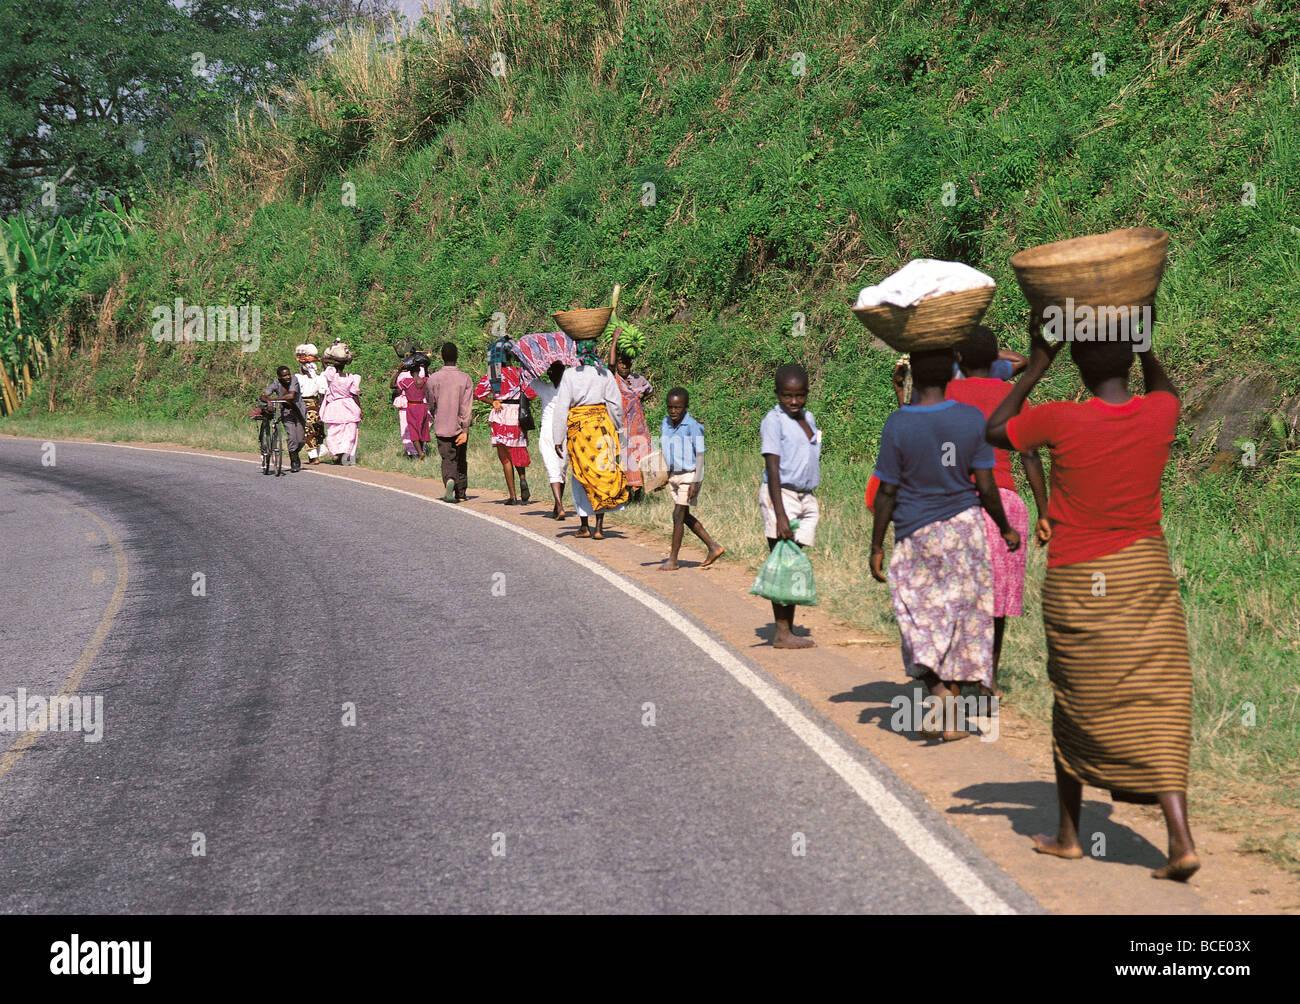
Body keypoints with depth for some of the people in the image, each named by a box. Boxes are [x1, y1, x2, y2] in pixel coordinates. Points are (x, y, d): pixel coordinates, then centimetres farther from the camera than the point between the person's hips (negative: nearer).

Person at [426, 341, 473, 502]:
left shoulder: (433, 379, -4)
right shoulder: (466, 378, -5)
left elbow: (430, 405, 8)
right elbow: (467, 406, -10)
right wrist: (465, 430, -11)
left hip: (442, 427, -1)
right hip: (460, 428, 1)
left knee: (448, 459, -1)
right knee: (461, 460, 15)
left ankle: (450, 480, -30)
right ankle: (461, 493, 22)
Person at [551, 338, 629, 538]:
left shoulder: (569, 375, -2)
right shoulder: (605, 374, 1)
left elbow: (562, 407, -4)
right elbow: (616, 405, 3)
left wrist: (558, 438, -1)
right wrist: (618, 430, 16)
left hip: (577, 426, -1)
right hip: (601, 424, 1)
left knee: (581, 476, 9)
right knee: (602, 473, 4)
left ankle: (584, 526, 11)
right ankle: (599, 527, 0)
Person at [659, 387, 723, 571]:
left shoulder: (693, 427, -17)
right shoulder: (665, 423, 3)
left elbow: (700, 455, -15)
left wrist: (695, 482, -20)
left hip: (689, 475, -7)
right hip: (674, 475, 7)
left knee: (678, 515, -7)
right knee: (684, 516, 12)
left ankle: (672, 560, -1)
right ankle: (713, 547, 24)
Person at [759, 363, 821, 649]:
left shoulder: (808, 418, 14)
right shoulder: (773, 421, -9)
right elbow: (773, 470, -16)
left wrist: (814, 503, 18)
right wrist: (780, 515, -22)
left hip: (807, 497, 7)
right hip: (781, 496, -7)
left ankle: (789, 630, 9)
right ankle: (781, 633, -6)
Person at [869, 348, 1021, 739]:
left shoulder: (897, 425, -11)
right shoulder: (972, 419, -5)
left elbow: (886, 494, -8)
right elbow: (986, 487, -3)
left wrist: (876, 547, 1)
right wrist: (1006, 530, 12)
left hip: (915, 535, -2)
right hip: (965, 528, 2)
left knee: (925, 623, 7)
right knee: (960, 619, 10)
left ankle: (942, 694, -16)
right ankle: (950, 721, 13)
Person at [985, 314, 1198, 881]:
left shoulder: (1061, 420, -15)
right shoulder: (1159, 414, -5)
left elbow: (994, 433, 4)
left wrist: (1036, 366, 5)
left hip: (1079, 582, -2)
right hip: (1148, 575, 2)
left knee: (1077, 706, 13)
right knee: (1157, 707, 2)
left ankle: (1068, 834, 23)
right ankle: (1181, 840, -10)